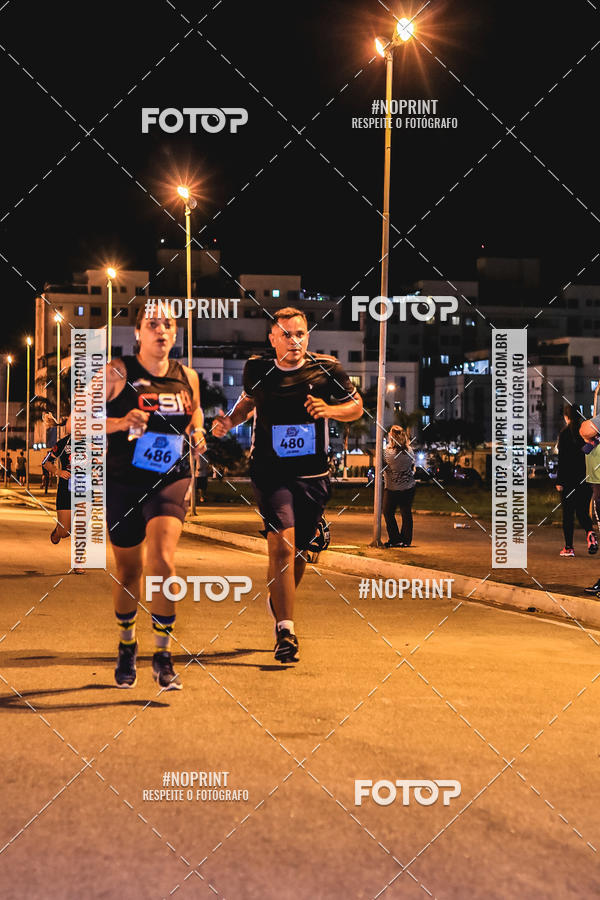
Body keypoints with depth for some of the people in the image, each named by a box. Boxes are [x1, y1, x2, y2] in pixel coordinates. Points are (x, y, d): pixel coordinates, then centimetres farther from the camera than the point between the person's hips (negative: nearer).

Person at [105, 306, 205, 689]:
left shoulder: (187, 377, 4)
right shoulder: (117, 373, -7)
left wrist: (197, 433, 4)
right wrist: (120, 422, -24)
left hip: (171, 481, 1)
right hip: (124, 483, -1)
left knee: (162, 560, -20)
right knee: (128, 570, 11)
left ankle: (163, 655, -7)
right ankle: (127, 646, 37)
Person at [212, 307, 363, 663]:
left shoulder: (326, 369, -2)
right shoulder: (258, 370, 1)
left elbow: (356, 406, 8)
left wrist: (330, 410, -11)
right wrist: (230, 421, 5)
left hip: (313, 476, 2)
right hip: (271, 472, -1)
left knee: (298, 551, 11)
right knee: (282, 544, -17)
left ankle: (279, 602, 42)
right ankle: (285, 631, -16)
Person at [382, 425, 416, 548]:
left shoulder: (387, 452, -20)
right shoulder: (409, 452, -9)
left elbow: (382, 467, -8)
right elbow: (412, 467, 4)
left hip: (392, 488, -3)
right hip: (409, 487, 3)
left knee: (388, 513, 11)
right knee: (406, 514, 12)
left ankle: (395, 539, 8)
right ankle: (406, 540, 15)